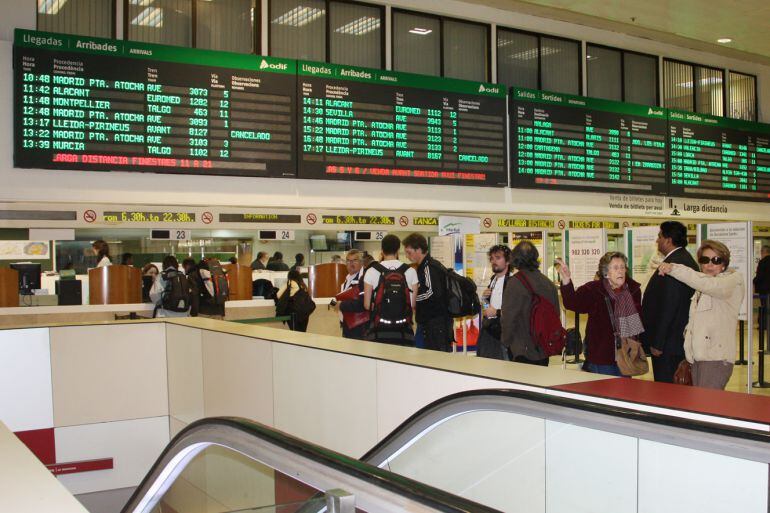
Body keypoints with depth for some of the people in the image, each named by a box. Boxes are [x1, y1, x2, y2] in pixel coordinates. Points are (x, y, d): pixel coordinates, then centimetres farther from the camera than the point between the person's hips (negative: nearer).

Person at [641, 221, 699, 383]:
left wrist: (657, 343, -19)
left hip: (668, 344, -11)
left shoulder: (673, 264, -19)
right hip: (680, 339, 11)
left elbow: (668, 307, -23)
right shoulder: (686, 259, 14)